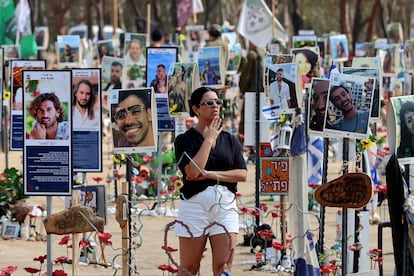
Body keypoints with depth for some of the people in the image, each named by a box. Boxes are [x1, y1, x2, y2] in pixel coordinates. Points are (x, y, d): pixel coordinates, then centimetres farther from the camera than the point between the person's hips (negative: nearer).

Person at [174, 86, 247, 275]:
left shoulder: (230, 140, 13)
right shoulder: (185, 140, 3)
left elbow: (242, 174, 3)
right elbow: (192, 172, -13)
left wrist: (210, 174, -9)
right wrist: (209, 139, -5)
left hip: (225, 206, 3)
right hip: (195, 203, -2)